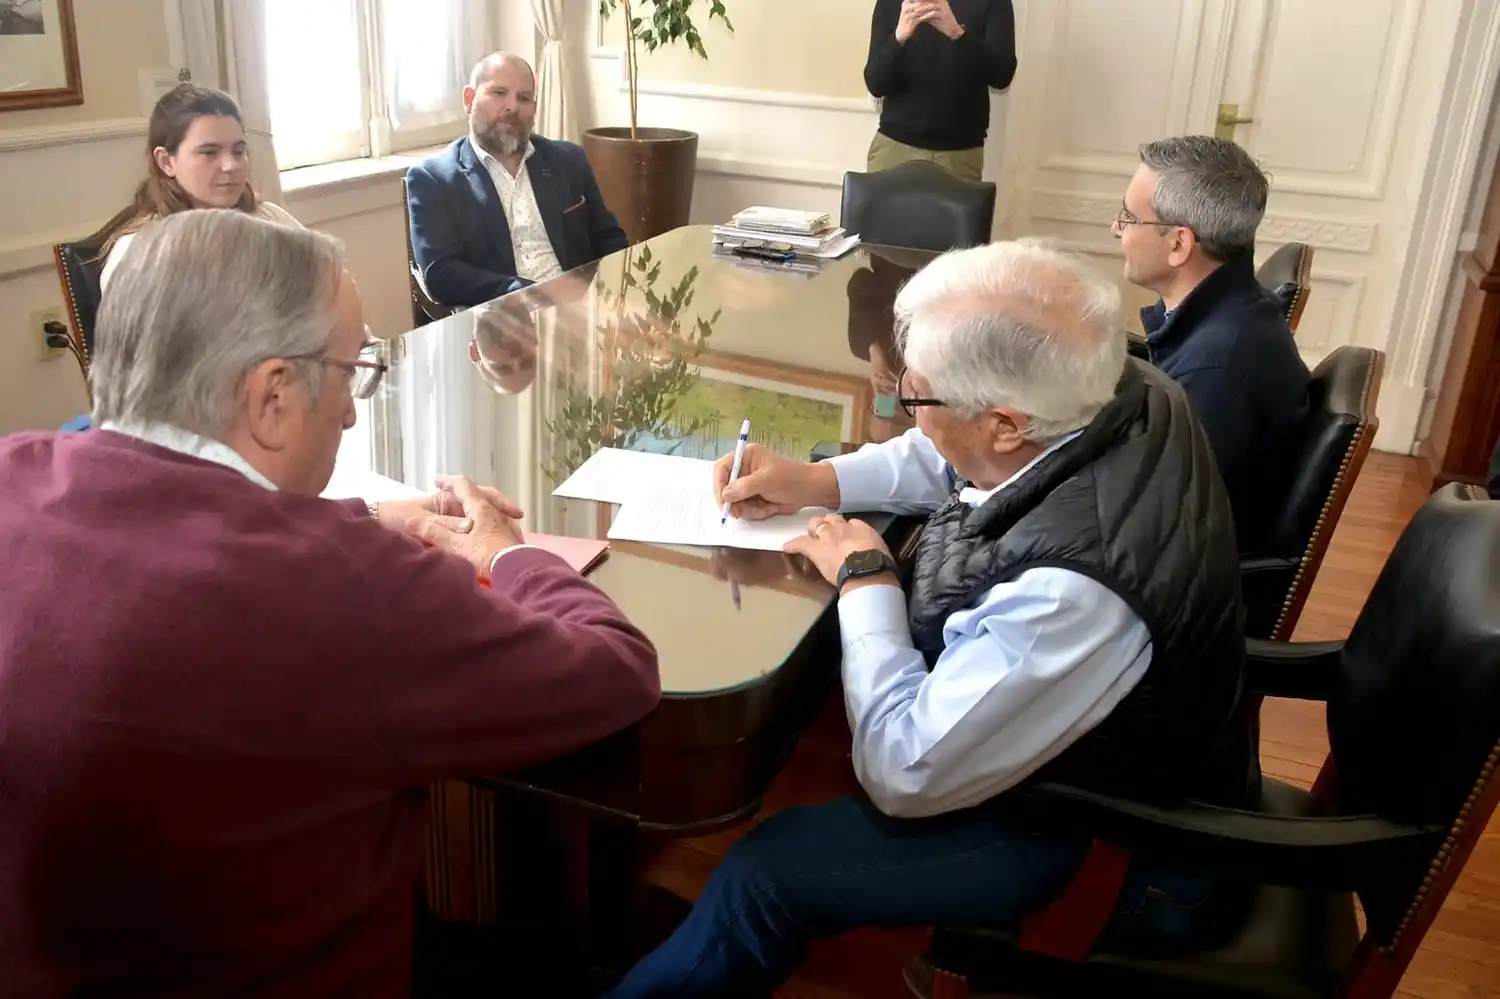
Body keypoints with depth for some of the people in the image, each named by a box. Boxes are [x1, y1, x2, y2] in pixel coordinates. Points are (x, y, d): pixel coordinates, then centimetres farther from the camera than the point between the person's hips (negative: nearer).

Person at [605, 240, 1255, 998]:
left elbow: (906, 775, -29)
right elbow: (941, 458, 5)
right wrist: (819, 480, -7)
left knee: (766, 871, -6)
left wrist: (865, 580, -19)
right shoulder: (1122, 395, -18)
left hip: (1107, 848, -8)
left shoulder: (1071, 590, -43)